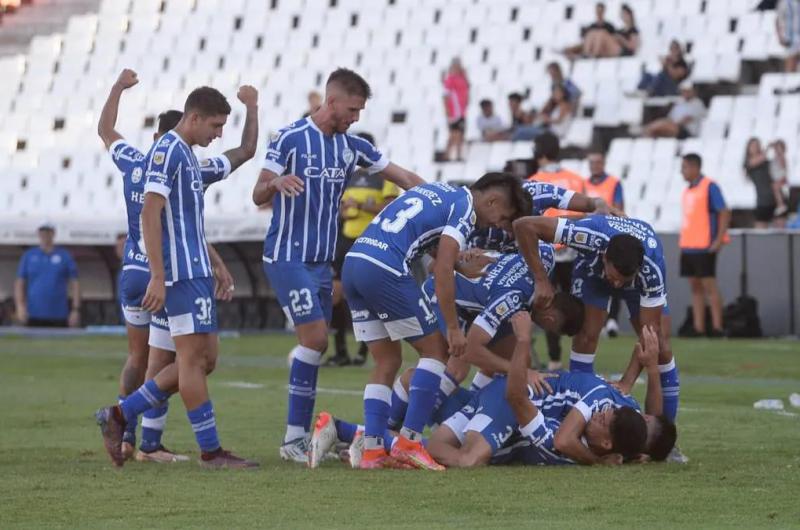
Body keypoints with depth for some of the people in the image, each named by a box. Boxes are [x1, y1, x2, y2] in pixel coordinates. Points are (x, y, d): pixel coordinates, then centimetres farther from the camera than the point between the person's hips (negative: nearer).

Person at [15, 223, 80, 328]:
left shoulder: (65, 256, 7)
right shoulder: (29, 256, 10)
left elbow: (75, 284, 6)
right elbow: (19, 283, 9)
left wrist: (76, 310, -3)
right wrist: (20, 307, -6)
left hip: (59, 316, -1)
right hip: (34, 316, 1)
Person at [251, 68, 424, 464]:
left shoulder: (352, 146, 7)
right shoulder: (289, 139, -10)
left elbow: (403, 177, 10)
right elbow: (258, 196, -11)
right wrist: (277, 183, -33)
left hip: (321, 262, 7)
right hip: (287, 257, -7)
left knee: (314, 344, 5)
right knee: (314, 339, -15)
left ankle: (300, 437, 9)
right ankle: (293, 439, -12)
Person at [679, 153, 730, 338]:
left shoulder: (709, 187, -9)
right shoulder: (688, 190, 15)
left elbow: (725, 213, -12)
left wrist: (719, 240, -19)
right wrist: (683, 241, 15)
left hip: (705, 247, -8)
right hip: (688, 246, 8)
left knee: (709, 286, -7)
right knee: (695, 287, 7)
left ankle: (717, 328, -4)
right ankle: (698, 328, 8)